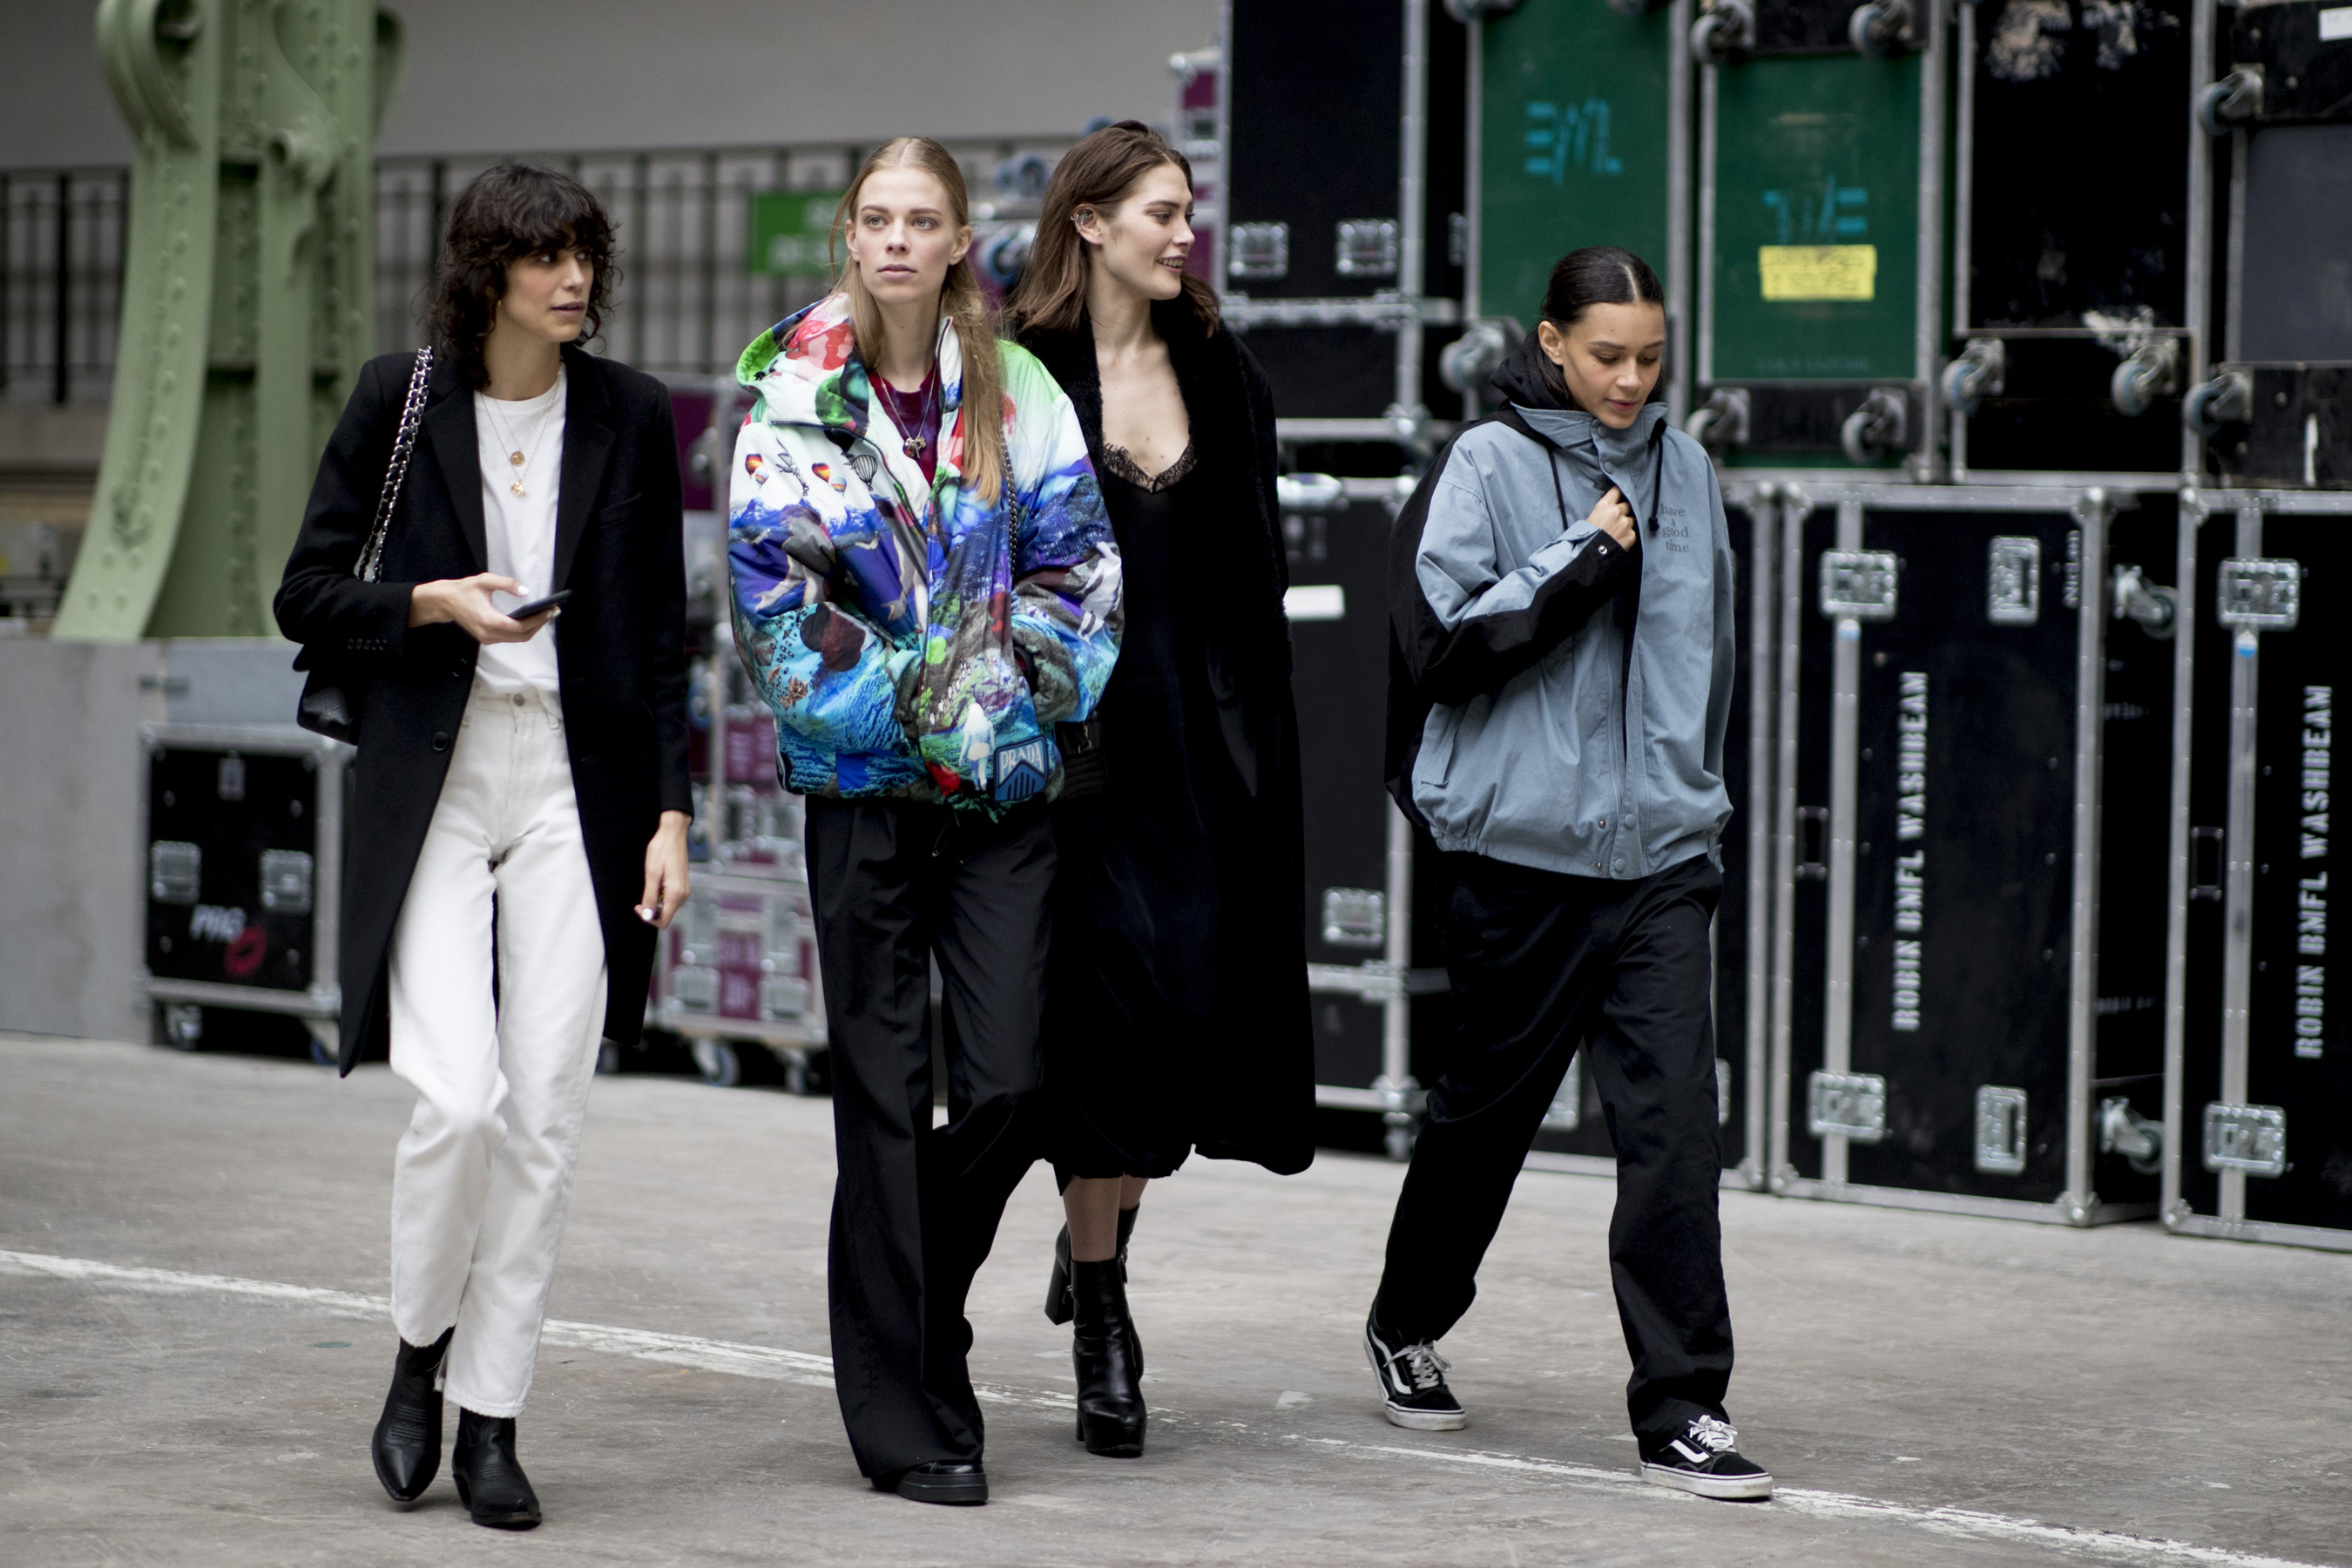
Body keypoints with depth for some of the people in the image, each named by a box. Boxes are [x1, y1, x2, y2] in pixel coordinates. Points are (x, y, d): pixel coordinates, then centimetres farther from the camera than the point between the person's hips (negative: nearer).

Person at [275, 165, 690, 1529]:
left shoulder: (629, 416, 4)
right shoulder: (402, 400, 0)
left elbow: (663, 636, 8)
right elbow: (307, 597, 5)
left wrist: (670, 812, 1)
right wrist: (436, 603, -12)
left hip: (577, 789, 2)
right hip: (434, 787, -2)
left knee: (545, 1114, -2)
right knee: (460, 1096, -15)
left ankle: (492, 1415, 8)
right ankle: (422, 1350, 11)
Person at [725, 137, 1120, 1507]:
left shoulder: (1017, 389, 7)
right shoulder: (797, 391, 0)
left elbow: (1077, 557, 7)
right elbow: (771, 578, -5)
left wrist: (1029, 678, -4)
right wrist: (890, 693, -10)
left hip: (1002, 778, 2)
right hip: (863, 780, -2)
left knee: (1008, 1082, -5)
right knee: (885, 1096, 0)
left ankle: (918, 1304, 23)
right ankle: (905, 1414, 6)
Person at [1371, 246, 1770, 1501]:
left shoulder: (1682, 470, 10)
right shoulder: (1487, 466, -4)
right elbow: (1443, 639, -12)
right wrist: (1582, 558, -15)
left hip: (1660, 845, 3)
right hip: (1520, 843, -3)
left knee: (1675, 1118, -8)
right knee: (1487, 1105, 12)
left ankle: (1682, 1409, -7)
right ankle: (1407, 1324, 36)